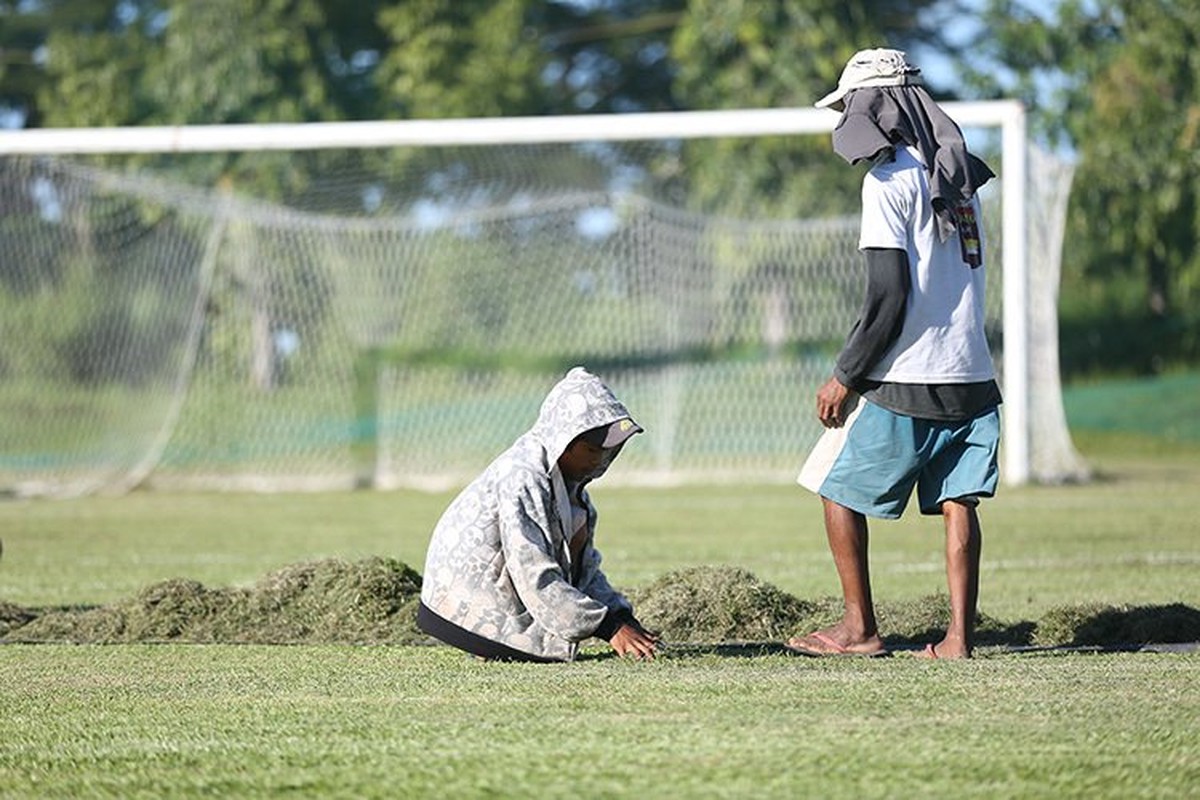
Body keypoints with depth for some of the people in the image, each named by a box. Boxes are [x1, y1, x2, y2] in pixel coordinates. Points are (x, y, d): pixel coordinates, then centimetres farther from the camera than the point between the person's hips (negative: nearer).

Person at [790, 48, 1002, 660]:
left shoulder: (889, 179, -11)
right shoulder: (960, 175, 12)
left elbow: (889, 295, -16)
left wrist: (845, 376, -10)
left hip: (903, 381, -7)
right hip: (970, 376, 7)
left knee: (839, 489, 7)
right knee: (957, 501, 5)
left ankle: (859, 629, 7)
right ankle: (960, 636, -2)